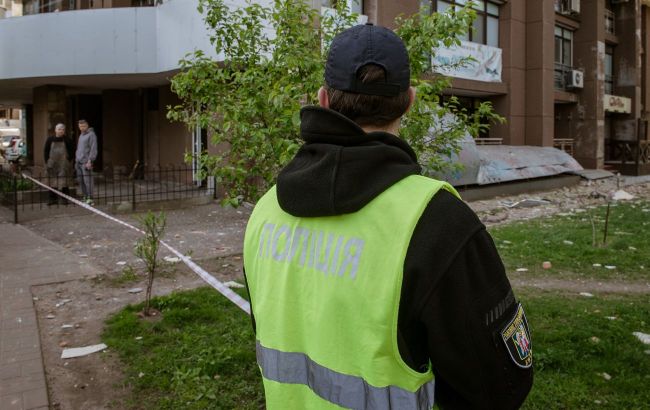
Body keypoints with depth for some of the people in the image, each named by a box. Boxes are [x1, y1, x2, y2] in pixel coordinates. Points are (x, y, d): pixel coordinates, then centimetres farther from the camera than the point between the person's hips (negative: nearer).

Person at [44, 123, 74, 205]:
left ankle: (64, 199, 2)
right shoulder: (50, 139, 6)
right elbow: (45, 151, 10)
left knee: (63, 182, -3)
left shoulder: (67, 140, 1)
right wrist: (47, 162, 3)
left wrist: (69, 161, -4)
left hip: (64, 165, -2)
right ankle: (52, 198, 11)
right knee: (52, 182, 5)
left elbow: (72, 151, 4)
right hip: (52, 164, 2)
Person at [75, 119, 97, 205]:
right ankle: (85, 198, 13)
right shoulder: (81, 135, 18)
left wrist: (89, 161, -22)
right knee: (81, 180, 7)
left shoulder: (91, 135, -8)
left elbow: (93, 149, -15)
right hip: (79, 162, 8)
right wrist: (76, 159, 16)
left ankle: (90, 200, -7)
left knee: (87, 180, -9)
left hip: (86, 162, -8)